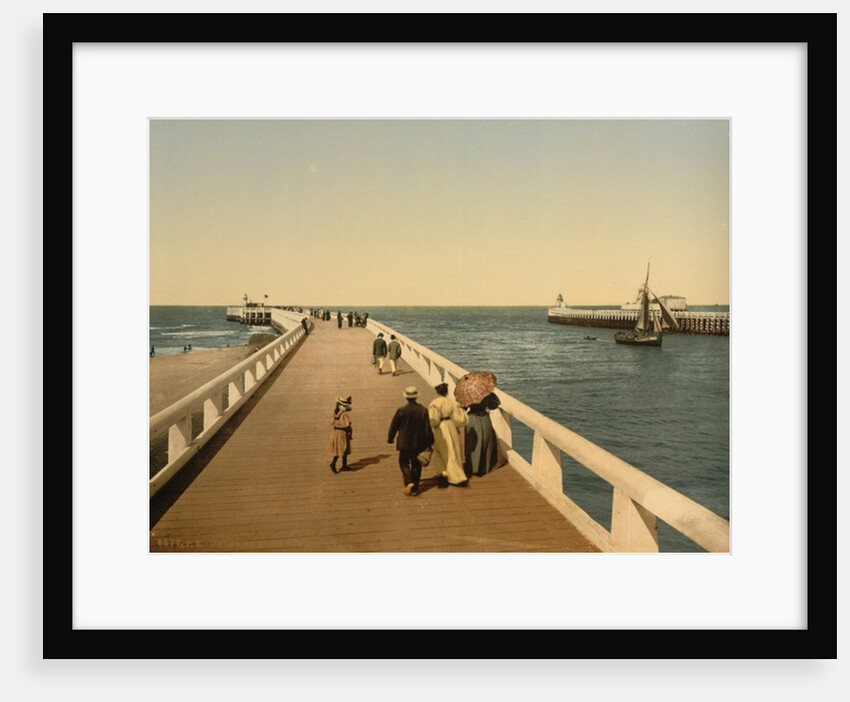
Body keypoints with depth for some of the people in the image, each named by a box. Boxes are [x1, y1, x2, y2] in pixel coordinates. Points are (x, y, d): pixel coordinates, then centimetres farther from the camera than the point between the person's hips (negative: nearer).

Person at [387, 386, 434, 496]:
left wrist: (390, 438, 12)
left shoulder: (401, 411, -14)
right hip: (419, 443, 2)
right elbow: (427, 428, -5)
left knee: (404, 462, 12)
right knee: (416, 464, 13)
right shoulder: (423, 410, -8)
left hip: (405, 443, -2)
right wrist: (429, 442, 6)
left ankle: (409, 482, -11)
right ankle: (414, 489, 18)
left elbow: (394, 426, -4)